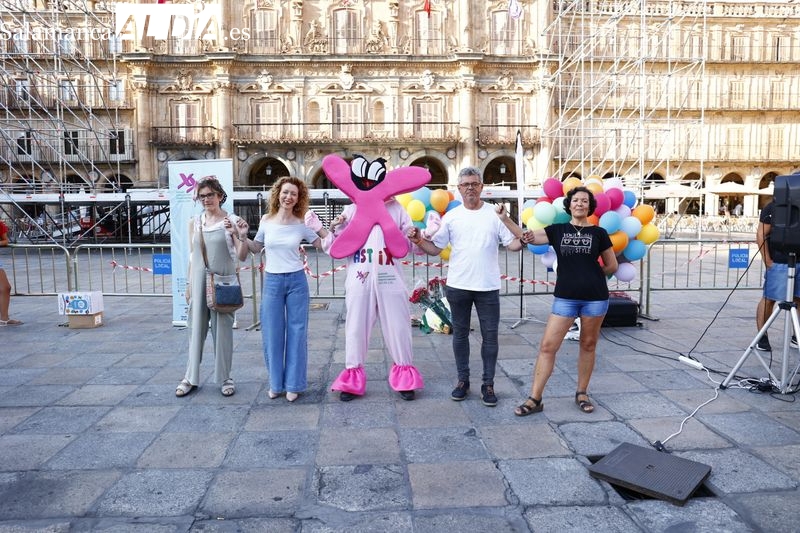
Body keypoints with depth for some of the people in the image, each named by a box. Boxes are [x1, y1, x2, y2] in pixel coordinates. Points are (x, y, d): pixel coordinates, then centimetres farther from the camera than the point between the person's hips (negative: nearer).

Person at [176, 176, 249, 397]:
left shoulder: (232, 220, -4)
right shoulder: (194, 223, 7)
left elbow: (242, 257, -7)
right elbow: (192, 256, 13)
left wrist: (241, 236, -24)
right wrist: (188, 284, 13)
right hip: (199, 281, 3)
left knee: (223, 328, 5)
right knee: (196, 327, 9)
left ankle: (225, 377, 17)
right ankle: (191, 377, 20)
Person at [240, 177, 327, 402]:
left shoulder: (302, 223, -3)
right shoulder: (266, 220, 2)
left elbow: (325, 244, 4)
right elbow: (256, 248, 15)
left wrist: (320, 226, -10)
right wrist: (241, 237, -1)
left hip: (296, 281, -1)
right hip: (272, 281, 1)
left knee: (296, 332, 4)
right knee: (272, 333, 7)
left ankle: (293, 384, 17)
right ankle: (275, 383, 24)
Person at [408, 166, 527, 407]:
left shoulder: (495, 214, 1)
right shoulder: (451, 216, 3)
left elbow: (512, 244, -2)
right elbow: (435, 248, 3)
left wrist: (522, 241, -23)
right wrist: (419, 241, -15)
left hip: (488, 287, -1)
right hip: (458, 286, 1)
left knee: (490, 335, 5)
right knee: (460, 334, 11)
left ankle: (488, 384, 17)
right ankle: (462, 380, 26)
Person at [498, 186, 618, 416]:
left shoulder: (599, 233, 3)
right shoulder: (558, 230, 5)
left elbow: (612, 266, 11)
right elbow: (526, 237, 1)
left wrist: (590, 275, 9)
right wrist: (505, 218, -9)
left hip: (595, 298, 0)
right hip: (565, 298, 0)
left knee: (588, 345, 10)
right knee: (547, 346, -4)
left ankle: (582, 393, 28)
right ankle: (535, 399, 3)